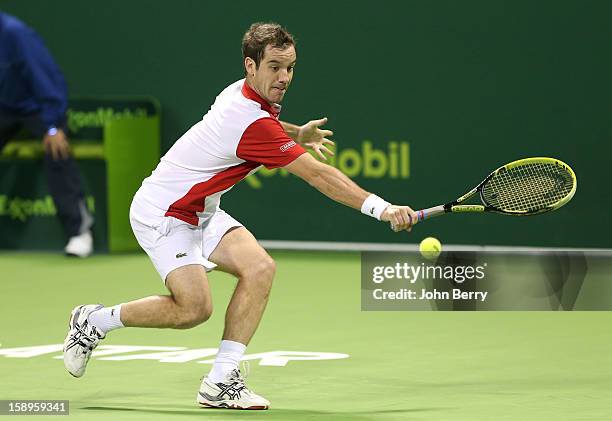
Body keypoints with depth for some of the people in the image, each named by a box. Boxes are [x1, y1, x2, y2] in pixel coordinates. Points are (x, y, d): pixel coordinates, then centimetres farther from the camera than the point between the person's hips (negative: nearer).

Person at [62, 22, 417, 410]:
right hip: (162, 213, -10)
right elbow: (318, 175, -32)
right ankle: (96, 320, 4)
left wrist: (295, 133, 16)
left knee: (260, 268, -11)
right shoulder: (252, 123, -29)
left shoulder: (241, 91, 0)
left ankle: (220, 381, -13)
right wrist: (380, 208, -35)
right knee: (194, 308, -20)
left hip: (201, 211, 10)